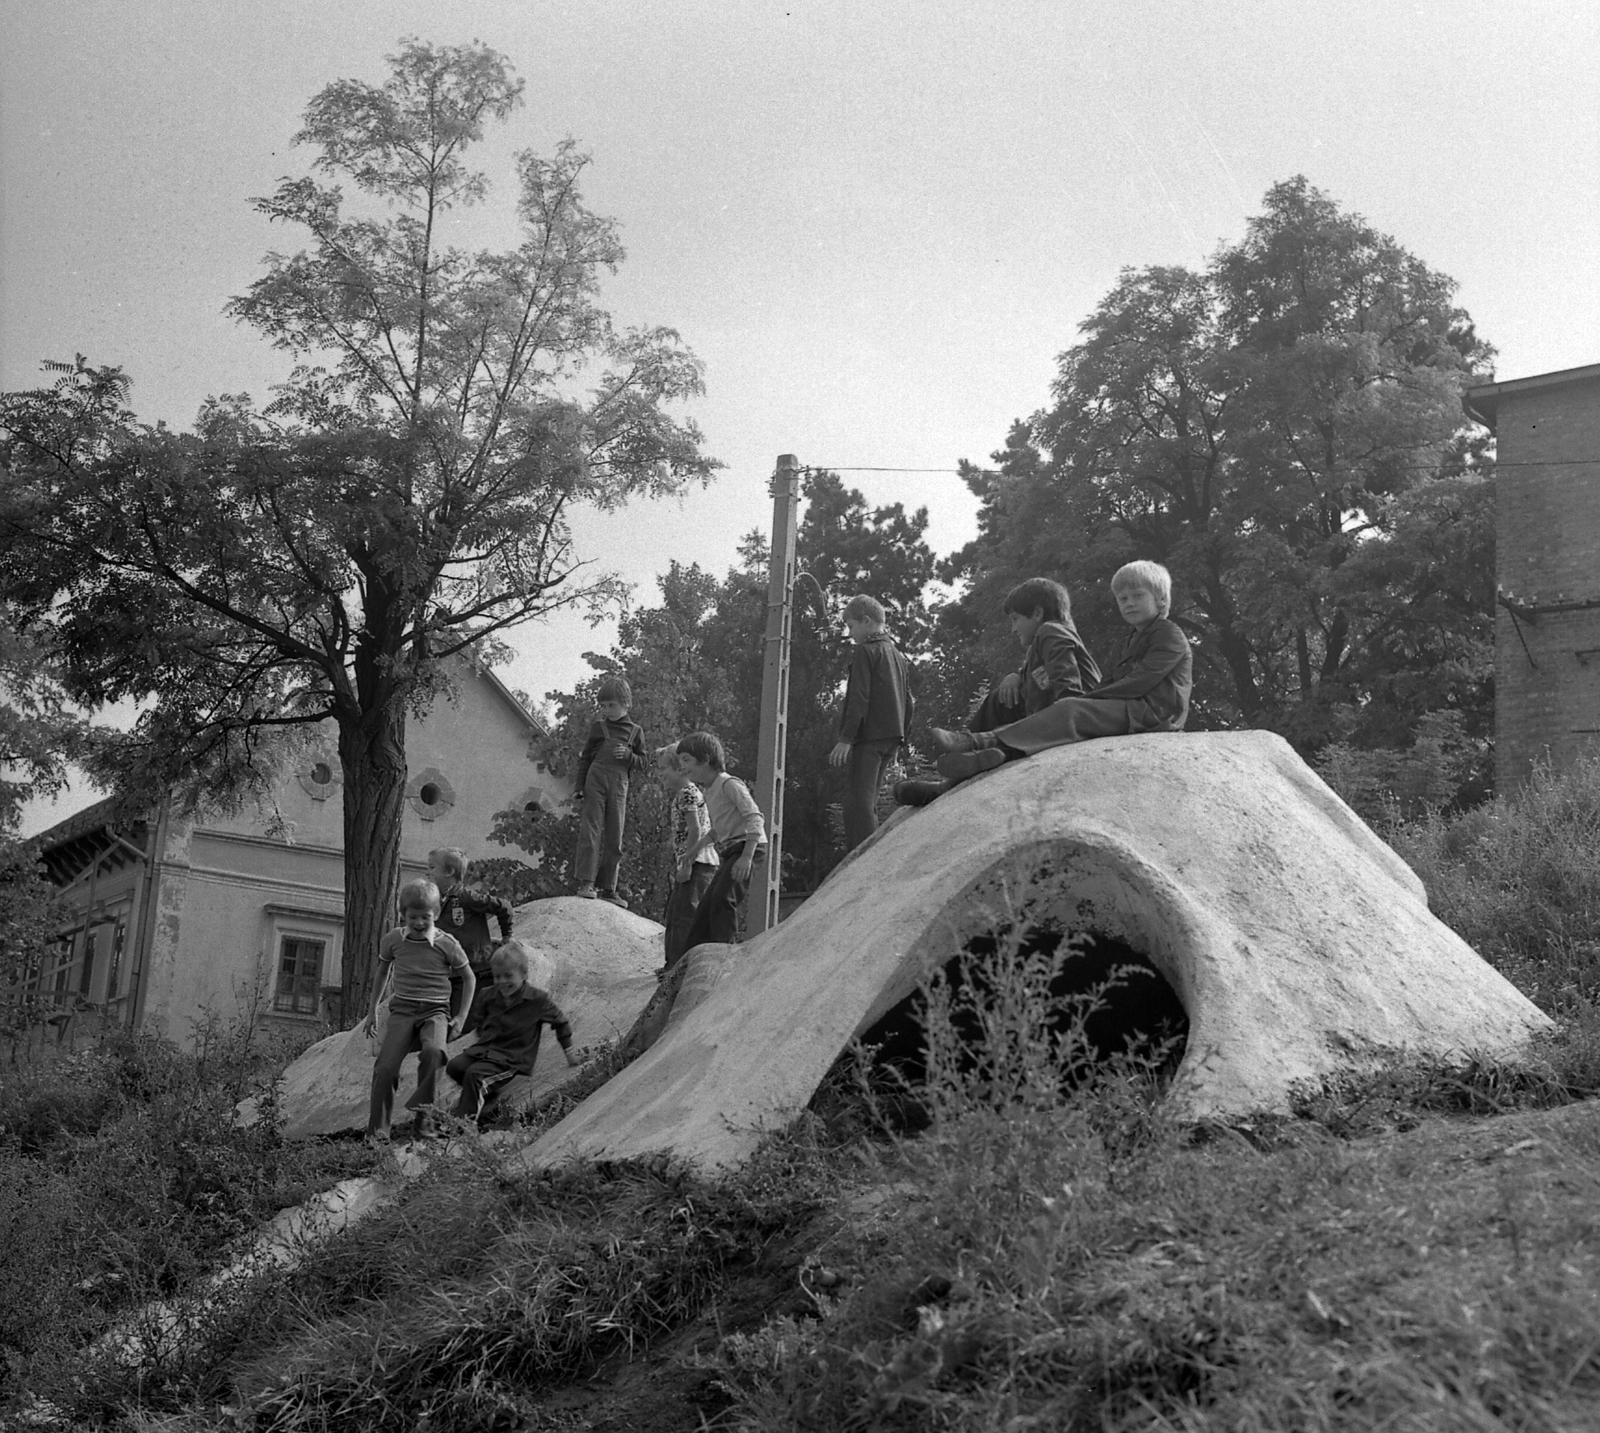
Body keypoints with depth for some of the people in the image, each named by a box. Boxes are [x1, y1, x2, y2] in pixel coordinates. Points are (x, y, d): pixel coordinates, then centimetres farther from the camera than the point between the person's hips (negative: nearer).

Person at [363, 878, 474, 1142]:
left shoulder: (446, 944, -4)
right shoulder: (393, 940, 3)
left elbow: (469, 978, 9)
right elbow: (383, 972, 22)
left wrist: (461, 1018, 5)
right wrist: (373, 1009, 23)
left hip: (435, 1010, -2)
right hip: (402, 1010, 2)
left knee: (433, 1051, -33)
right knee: (385, 1066, -16)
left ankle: (423, 1110, -16)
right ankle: (377, 1127, -3)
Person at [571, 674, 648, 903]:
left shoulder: (635, 731, 9)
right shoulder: (598, 726, 7)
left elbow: (642, 763, 12)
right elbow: (585, 757, 9)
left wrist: (628, 755, -10)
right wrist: (579, 787, 1)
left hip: (619, 786, 2)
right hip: (595, 781, -2)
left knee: (614, 837, 2)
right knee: (590, 831, -11)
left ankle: (608, 888, 7)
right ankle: (585, 882, -14)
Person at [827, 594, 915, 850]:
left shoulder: (865, 652, -7)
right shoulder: (898, 656, 19)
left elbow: (859, 698, -16)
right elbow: (909, 702, 20)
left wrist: (845, 738, -18)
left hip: (868, 736, -9)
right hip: (891, 738, 9)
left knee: (859, 803, -11)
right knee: (868, 803, 15)